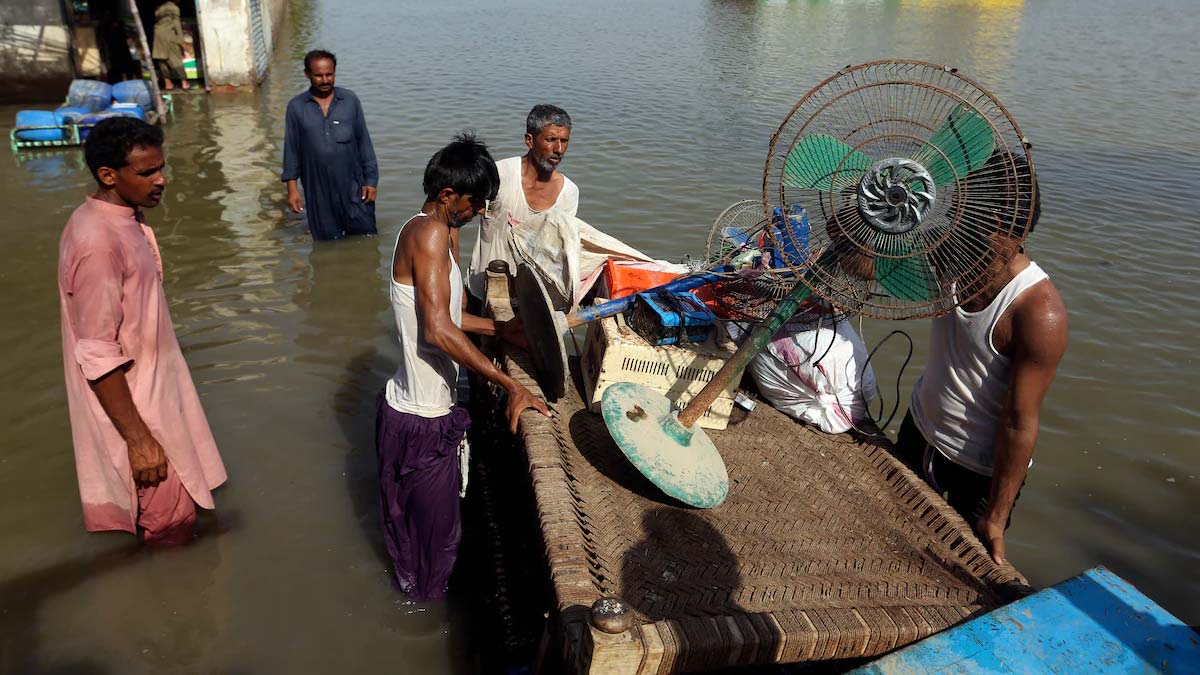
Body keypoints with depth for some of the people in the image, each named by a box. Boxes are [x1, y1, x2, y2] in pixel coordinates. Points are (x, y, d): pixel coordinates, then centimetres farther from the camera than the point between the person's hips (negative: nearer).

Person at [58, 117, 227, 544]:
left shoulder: (118, 219, 4)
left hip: (149, 386, 10)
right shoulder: (97, 242, -27)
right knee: (169, 528, 4)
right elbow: (98, 356, -26)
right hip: (130, 404, -9)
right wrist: (139, 439, -23)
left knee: (172, 516, 23)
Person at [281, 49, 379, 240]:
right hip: (318, 191, 0)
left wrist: (370, 180, 0)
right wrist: (292, 188, 1)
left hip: (353, 187, 0)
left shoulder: (350, 100, 0)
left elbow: (364, 141, 4)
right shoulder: (296, 107, 0)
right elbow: (291, 149, 4)